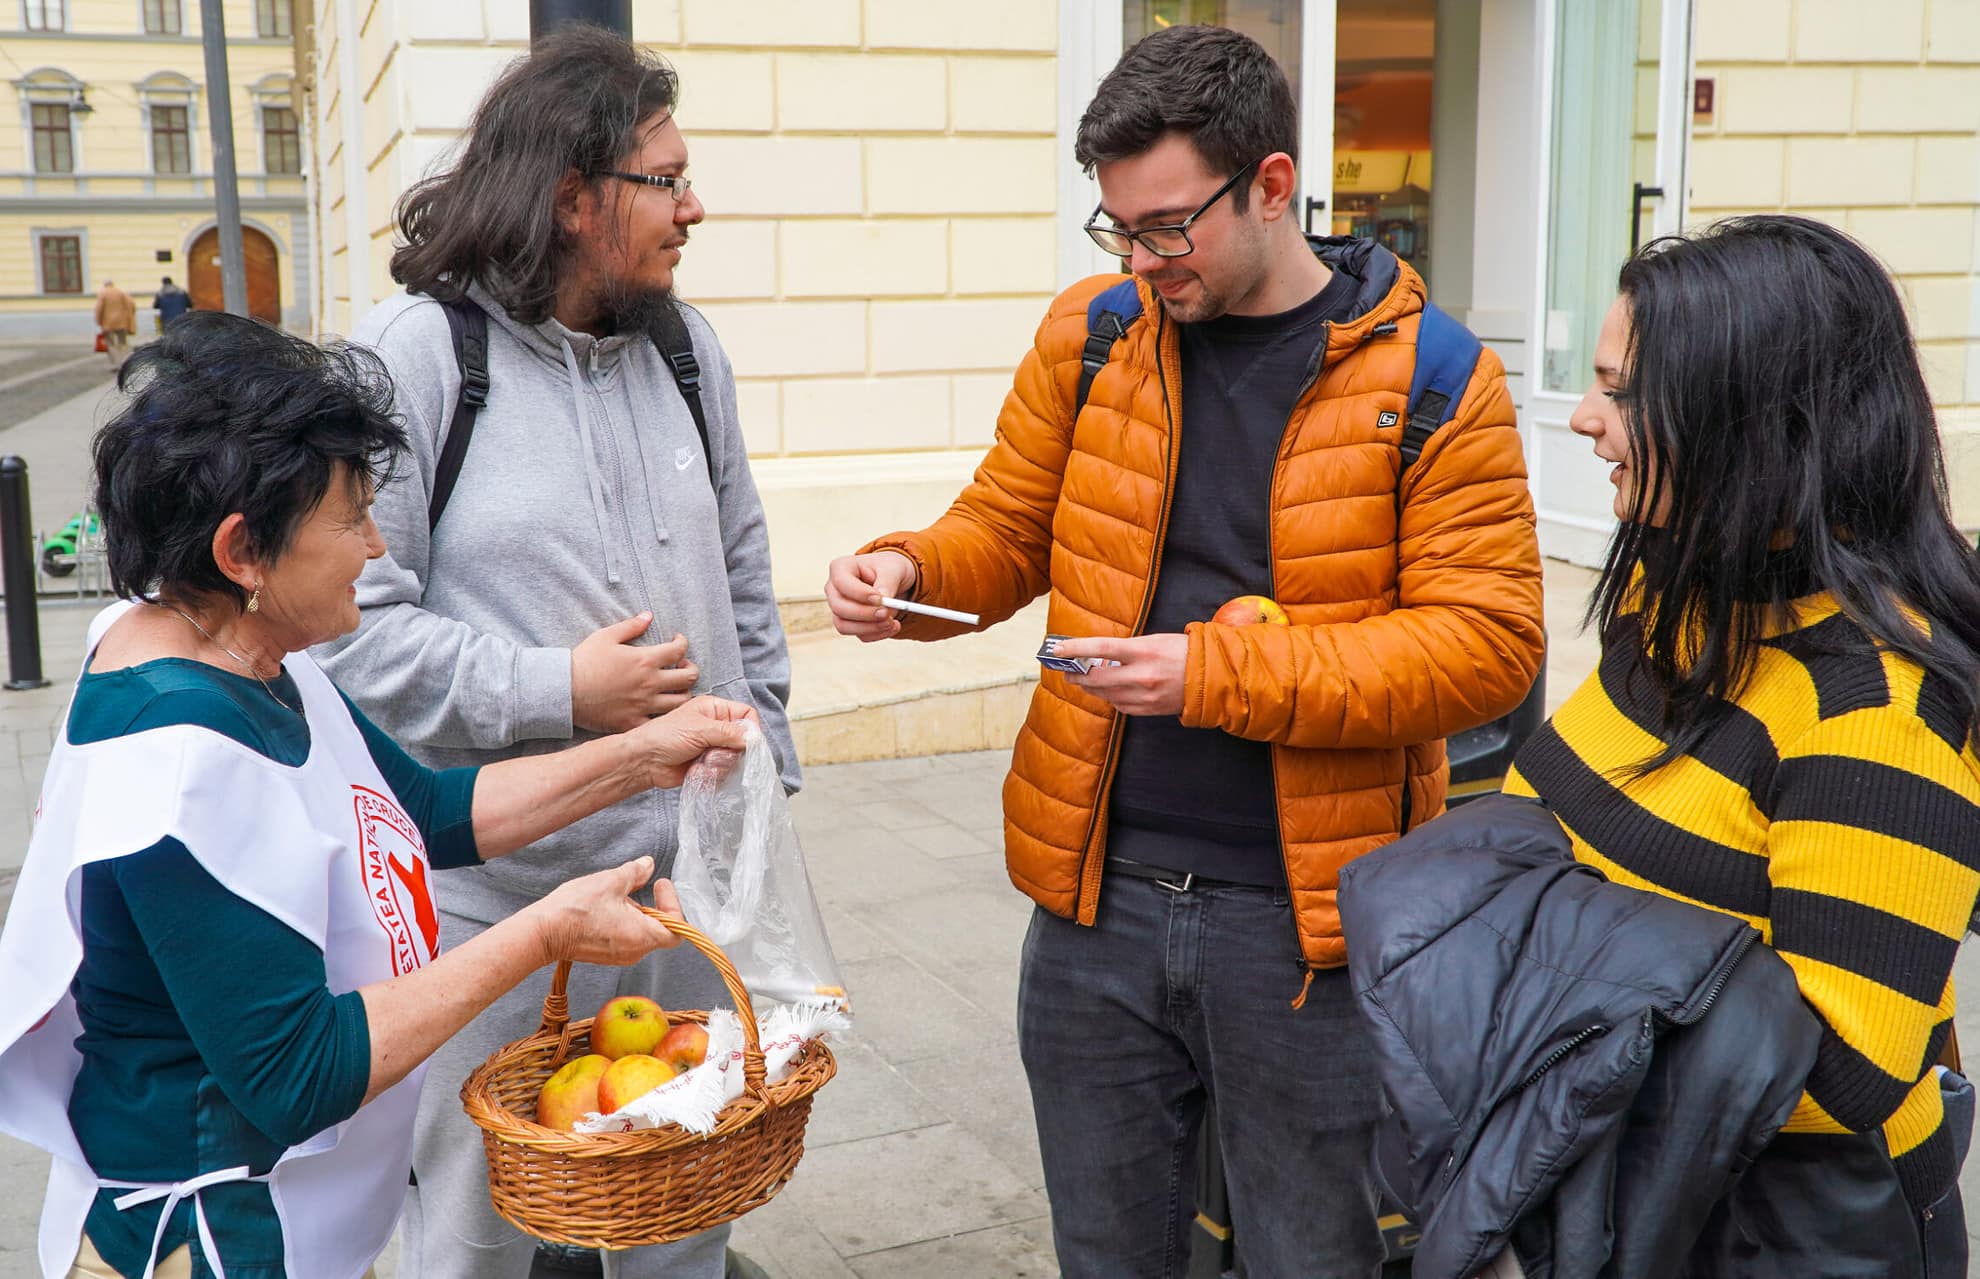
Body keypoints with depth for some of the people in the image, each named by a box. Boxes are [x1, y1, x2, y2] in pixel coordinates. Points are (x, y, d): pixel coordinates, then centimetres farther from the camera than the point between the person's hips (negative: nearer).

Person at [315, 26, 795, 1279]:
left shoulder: (685, 341, 8)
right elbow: (351, 619, -15)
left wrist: (765, 748, 13)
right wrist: (554, 692, -17)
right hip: (499, 881, -5)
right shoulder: (417, 352, -11)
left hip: (692, 863, 5)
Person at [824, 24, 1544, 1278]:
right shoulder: (1089, 337, 2)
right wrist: (909, 572, -11)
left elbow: (1487, 642, -14)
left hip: (1305, 914, -3)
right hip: (1097, 894, 4)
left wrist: (1218, 675, -23)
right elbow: (1007, 530, 12)